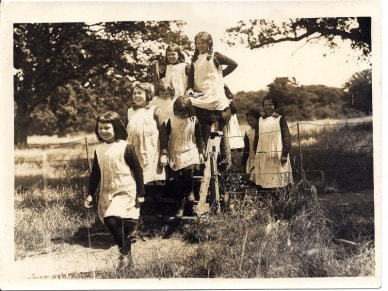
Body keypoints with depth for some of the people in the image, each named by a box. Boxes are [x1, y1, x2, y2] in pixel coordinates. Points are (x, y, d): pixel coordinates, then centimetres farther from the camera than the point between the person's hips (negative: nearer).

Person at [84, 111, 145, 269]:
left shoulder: (126, 147, -8)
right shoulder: (98, 150, 8)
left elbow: (138, 171, -5)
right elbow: (95, 173, 15)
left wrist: (140, 194, -6)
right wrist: (91, 194, 11)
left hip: (125, 192, -6)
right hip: (107, 193, 6)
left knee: (112, 219, -22)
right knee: (119, 224, 6)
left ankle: (125, 254, -6)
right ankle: (126, 254, 22)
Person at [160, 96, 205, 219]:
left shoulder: (194, 120, -4)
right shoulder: (171, 120, -5)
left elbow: (199, 138, 5)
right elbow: (166, 137, 2)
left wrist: (201, 152, 4)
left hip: (190, 151, -1)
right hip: (176, 153, 1)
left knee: (189, 173, -22)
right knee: (177, 180, 0)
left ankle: (190, 191, 13)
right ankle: (181, 206, 16)